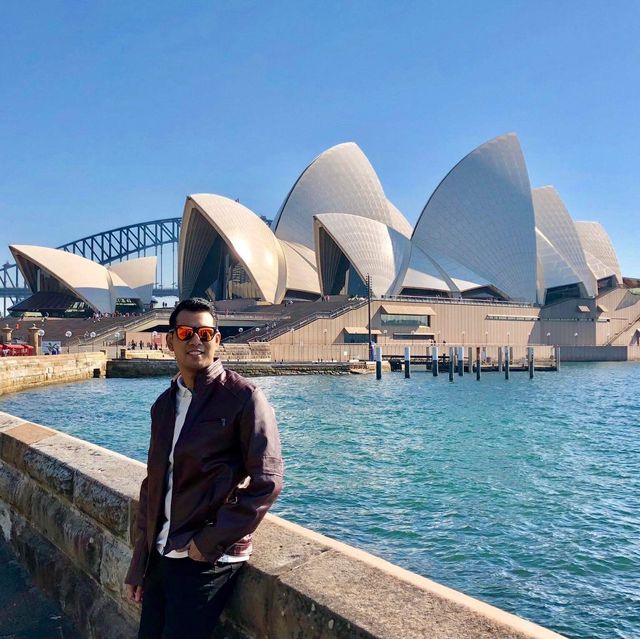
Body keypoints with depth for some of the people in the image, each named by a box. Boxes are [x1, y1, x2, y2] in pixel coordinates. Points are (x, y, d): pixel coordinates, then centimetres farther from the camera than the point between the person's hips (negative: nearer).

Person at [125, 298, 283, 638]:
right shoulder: (164, 404, 9)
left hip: (209, 560, -6)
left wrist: (211, 543, -14)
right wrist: (138, 566, 12)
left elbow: (266, 481, -15)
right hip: (160, 557, 6)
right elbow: (152, 486, 13)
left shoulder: (242, 397, -11)